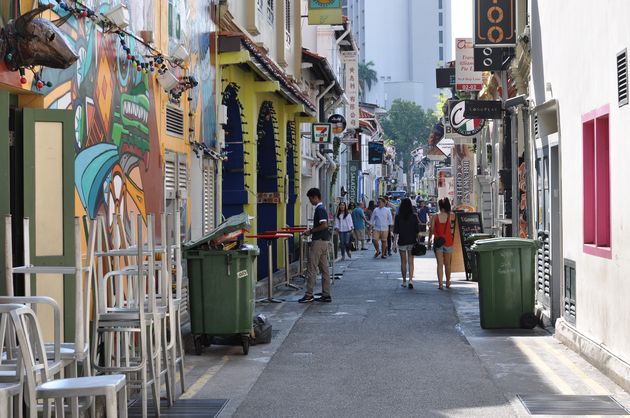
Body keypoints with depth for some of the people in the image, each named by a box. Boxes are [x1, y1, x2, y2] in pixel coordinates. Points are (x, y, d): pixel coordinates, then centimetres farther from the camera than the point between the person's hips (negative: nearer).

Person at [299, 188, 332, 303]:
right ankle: (326, 295, 10)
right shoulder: (321, 208, 16)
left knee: (311, 268, -6)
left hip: (319, 241, -10)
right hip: (324, 241, 10)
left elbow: (324, 225, -24)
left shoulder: (319, 209, -15)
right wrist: (311, 231, 15)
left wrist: (311, 231, -15)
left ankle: (309, 295, -4)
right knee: (324, 268, 9)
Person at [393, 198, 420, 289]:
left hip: (402, 241, -1)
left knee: (403, 262, 11)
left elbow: (396, 231, -7)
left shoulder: (398, 217, -7)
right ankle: (411, 279, -14)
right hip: (412, 241, 1)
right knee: (411, 262, 4)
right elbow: (417, 230, 0)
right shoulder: (414, 216, -4)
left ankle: (404, 281, 17)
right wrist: (417, 240, 12)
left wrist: (394, 244, -3)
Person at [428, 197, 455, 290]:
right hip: (448, 241, 1)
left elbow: (431, 229, -4)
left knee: (440, 264, 0)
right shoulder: (450, 216, -5)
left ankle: (440, 284, -9)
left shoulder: (435, 217, -6)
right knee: (447, 263, 15)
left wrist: (429, 240, 10)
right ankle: (448, 283, 26)